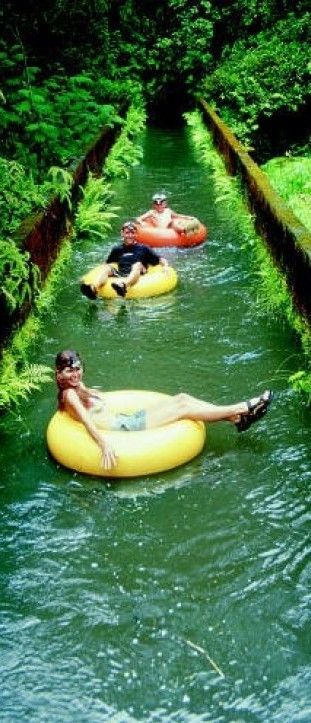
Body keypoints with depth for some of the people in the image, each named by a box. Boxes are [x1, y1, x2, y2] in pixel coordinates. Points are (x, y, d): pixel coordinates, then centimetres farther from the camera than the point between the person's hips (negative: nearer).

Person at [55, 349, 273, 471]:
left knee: (182, 398, 0)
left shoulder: (78, 387, 14)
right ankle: (243, 409, -2)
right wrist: (105, 444, -40)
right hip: (125, 428, -10)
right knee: (182, 407, -10)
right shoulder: (69, 395, -14)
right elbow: (87, 422, -29)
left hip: (125, 419, 10)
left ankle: (238, 418, 1)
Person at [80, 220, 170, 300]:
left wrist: (165, 266, -3)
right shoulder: (117, 250, 23)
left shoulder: (143, 249, 18)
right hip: (119, 276, 2)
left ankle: (123, 285, -66)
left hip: (136, 276, -2)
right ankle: (94, 288, -54)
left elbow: (161, 259, 17)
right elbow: (106, 264, 30)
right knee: (106, 268, -21)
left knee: (137, 265, -32)